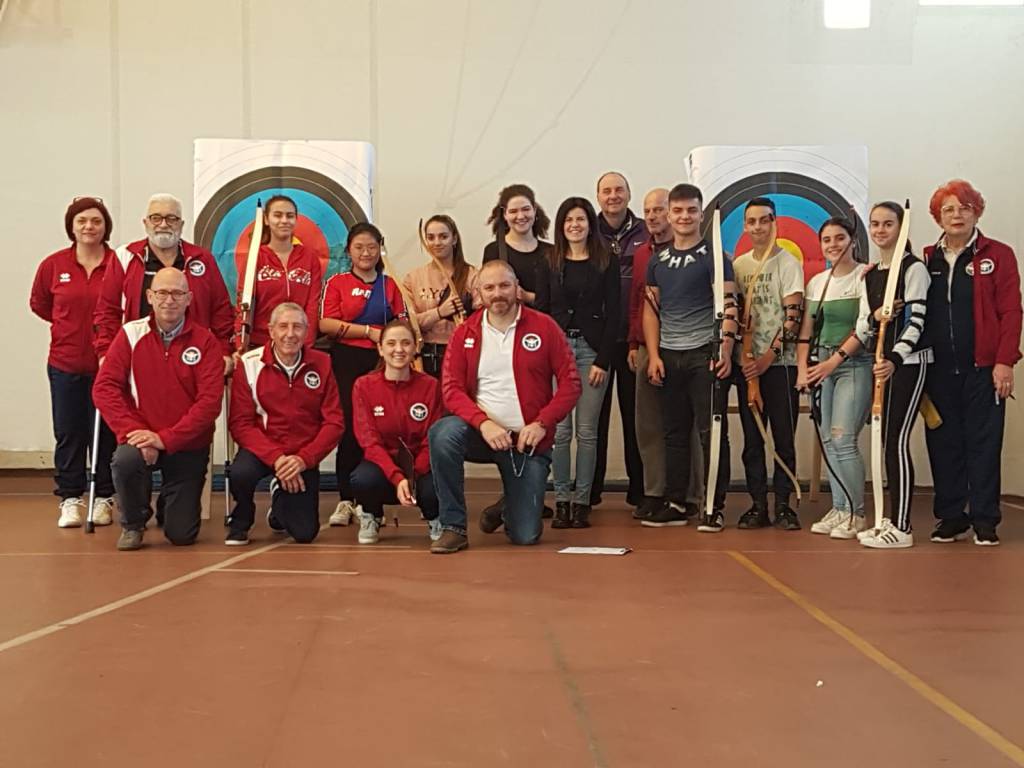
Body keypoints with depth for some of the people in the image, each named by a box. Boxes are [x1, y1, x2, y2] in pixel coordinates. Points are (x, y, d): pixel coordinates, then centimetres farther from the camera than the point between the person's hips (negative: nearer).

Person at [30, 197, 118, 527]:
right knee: (69, 434, 5)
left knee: (106, 432, 5)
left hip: (108, 363, -1)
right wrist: (69, 324, 9)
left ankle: (103, 498, 18)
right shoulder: (53, 265, -1)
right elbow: (38, 303, 16)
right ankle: (70, 499, 15)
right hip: (65, 364, 2)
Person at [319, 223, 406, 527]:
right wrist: (369, 331, -8)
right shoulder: (337, 283, 7)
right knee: (349, 427, -5)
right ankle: (346, 500, 4)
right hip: (347, 362, -2)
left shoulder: (389, 285, 15)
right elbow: (326, 324, -4)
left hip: (381, 362, 2)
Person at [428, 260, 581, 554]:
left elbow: (570, 383, -3)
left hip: (529, 440, 0)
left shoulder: (544, 327, -2)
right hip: (482, 433, 1)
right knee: (443, 433, -35)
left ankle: (506, 512, 36)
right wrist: (483, 422, -22)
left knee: (526, 536, -4)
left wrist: (542, 424, -16)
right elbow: (451, 389, -5)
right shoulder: (465, 333, 2)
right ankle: (453, 528, -18)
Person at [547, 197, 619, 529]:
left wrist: (603, 360, -6)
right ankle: (561, 500, 6)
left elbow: (612, 314, 2)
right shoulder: (549, 262, 8)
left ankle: (582, 502, 7)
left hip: (591, 349, -1)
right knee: (559, 429, -1)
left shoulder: (606, 264, 5)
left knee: (587, 431, 0)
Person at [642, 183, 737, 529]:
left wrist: (725, 349, -17)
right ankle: (675, 504, 16)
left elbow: (728, 305, -6)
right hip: (668, 356, 5)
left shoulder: (714, 256, -1)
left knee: (711, 431, -3)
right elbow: (651, 308, 14)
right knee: (674, 432, 9)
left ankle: (715, 506, 3)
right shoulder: (658, 260, 13)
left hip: (704, 354, -5)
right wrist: (653, 355, 5)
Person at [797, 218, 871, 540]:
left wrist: (834, 361, -15)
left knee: (842, 438, -13)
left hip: (854, 364, -6)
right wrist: (802, 368, 3)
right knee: (827, 440, 6)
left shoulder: (865, 277, -5)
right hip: (820, 366, 6)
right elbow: (806, 331, 15)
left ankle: (855, 513, -3)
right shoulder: (817, 282, 14)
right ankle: (839, 509, 15)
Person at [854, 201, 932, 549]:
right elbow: (863, 325, 11)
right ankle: (892, 519, 17)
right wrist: (874, 317, -12)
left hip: (908, 361, -7)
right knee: (886, 440, 9)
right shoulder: (869, 275, 14)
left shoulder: (914, 268, -7)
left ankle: (902, 528, -6)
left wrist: (895, 359, -26)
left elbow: (916, 321, -14)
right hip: (882, 362, 7)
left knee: (897, 440, -10)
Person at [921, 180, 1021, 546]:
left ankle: (984, 520, 7)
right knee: (943, 444, 6)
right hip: (938, 368, 3)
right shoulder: (927, 259, 11)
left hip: (983, 368, -3)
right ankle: (950, 517, 15)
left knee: (983, 444, 0)